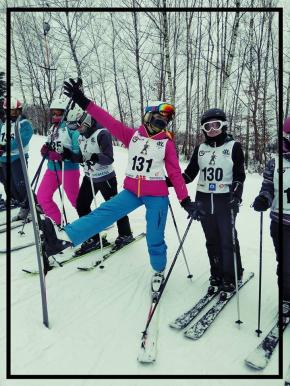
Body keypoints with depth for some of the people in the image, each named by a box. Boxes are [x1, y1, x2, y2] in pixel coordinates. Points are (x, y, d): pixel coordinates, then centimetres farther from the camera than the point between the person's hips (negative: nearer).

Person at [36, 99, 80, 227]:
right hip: (52, 168, 8)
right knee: (42, 197, 8)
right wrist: (45, 151, -3)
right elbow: (49, 148, 19)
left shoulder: (71, 127, -11)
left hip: (68, 168, -8)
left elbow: (79, 150, -19)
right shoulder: (52, 128, 13)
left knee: (76, 200, 3)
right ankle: (57, 222, 23)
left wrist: (62, 156, -30)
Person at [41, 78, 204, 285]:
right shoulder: (132, 135, 3)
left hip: (157, 195, -2)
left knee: (154, 238, 1)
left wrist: (186, 201, -9)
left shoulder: (167, 143, -2)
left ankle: (159, 270, 27)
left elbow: (175, 173, -4)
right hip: (132, 191, 2)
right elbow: (109, 121, -5)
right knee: (104, 212, -16)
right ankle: (64, 239, -27)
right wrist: (83, 101, -12)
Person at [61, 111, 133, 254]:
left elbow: (109, 159, -23)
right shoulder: (81, 137, 7)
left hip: (105, 178, -8)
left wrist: (96, 157, -41)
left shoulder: (102, 134, -18)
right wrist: (69, 155, -4)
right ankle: (94, 238, 17)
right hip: (89, 177, 8)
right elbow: (81, 157, 13)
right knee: (81, 205, 4)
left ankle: (125, 234, 26)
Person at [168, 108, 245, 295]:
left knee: (227, 239, -2)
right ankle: (217, 274, 25)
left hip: (226, 201, -3)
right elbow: (189, 174, 10)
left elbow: (239, 175, -1)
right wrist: (167, 182, -1)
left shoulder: (234, 146, 0)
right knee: (212, 240, 10)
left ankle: (232, 277, 16)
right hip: (204, 200, 4)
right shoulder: (200, 148, 10)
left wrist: (236, 195, -17)